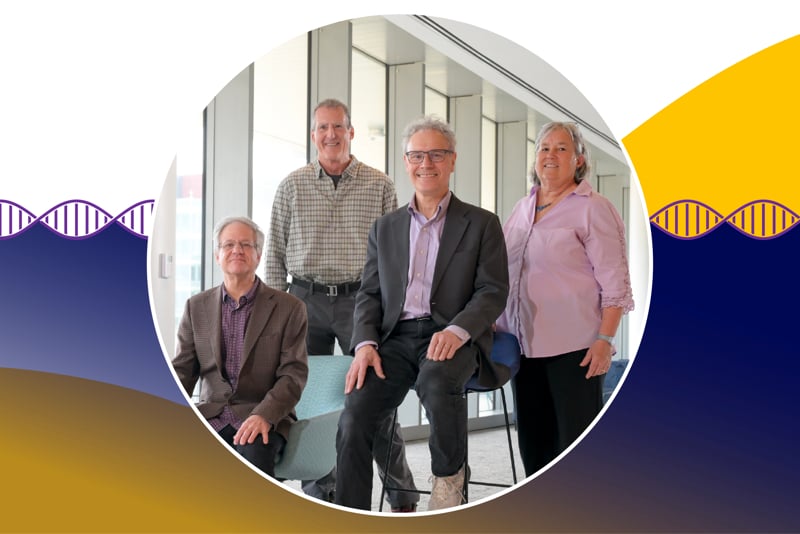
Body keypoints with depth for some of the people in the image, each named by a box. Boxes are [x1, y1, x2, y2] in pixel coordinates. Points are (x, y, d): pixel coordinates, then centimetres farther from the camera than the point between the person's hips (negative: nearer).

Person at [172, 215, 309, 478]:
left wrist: (264, 415, -20)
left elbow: (294, 373, -4)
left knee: (254, 453, -35)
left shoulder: (288, 308, 3)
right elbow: (182, 370, 11)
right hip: (211, 415, 3)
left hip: (264, 418, -3)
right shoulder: (197, 306, 13)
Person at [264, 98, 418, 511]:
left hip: (361, 300, -1)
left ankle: (402, 495, 10)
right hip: (306, 301, 2)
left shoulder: (379, 185, 4)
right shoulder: (292, 187, 7)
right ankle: (319, 496, 20)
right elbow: (275, 255, 9)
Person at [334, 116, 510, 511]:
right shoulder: (385, 228, 20)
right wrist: (365, 344, -6)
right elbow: (369, 294, 15)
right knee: (354, 419, -21)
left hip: (452, 338, -3)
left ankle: (449, 476, -9)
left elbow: (493, 291, 1)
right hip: (396, 338, 3)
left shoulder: (481, 224, 10)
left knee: (436, 380, -37)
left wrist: (456, 331, -19)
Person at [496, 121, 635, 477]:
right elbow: (500, 274, 19)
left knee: (577, 436, -2)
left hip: (573, 345, -6)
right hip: (524, 343, 7)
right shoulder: (522, 209, 15)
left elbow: (614, 284, -9)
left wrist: (605, 340, -17)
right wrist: (492, 328, 13)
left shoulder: (592, 209, -5)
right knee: (534, 441, 13)